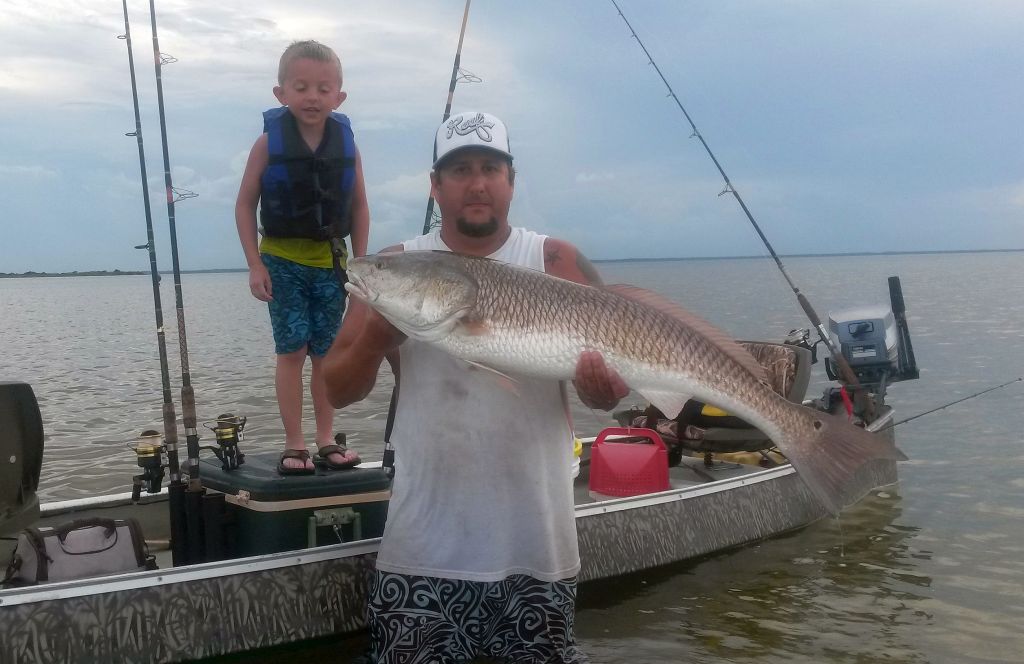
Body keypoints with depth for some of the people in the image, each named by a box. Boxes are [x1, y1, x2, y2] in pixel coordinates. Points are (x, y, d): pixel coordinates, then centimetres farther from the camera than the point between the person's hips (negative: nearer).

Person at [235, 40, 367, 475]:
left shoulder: (345, 143, -2)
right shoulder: (270, 141, -8)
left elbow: (359, 207, 6)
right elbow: (245, 205, -4)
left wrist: (360, 264, 2)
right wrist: (255, 265, -9)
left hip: (329, 260, 2)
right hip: (282, 260, -2)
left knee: (327, 352, 7)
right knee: (292, 350, -2)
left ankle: (326, 439, 18)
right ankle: (294, 444, 6)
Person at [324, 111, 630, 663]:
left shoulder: (558, 263, 1)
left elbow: (612, 389, -1)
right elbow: (338, 390, 2)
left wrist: (599, 380, -24)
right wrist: (377, 337, -17)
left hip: (535, 546, 0)